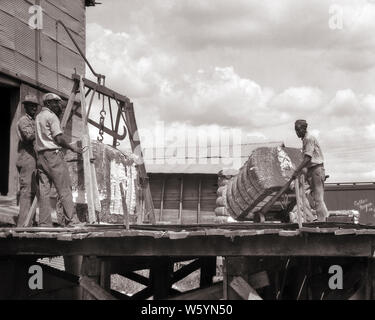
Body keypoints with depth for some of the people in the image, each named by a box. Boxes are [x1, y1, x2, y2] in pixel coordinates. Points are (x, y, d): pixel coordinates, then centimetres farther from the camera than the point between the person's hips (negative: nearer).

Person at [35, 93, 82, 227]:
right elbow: (59, 139, -13)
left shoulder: (38, 117, 20)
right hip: (53, 155, -8)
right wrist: (72, 147, 0)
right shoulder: (51, 116, -6)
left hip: (40, 156, 8)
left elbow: (40, 139, 16)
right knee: (65, 190, -7)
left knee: (44, 192, 3)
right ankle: (72, 221, -9)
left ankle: (44, 224, 1)